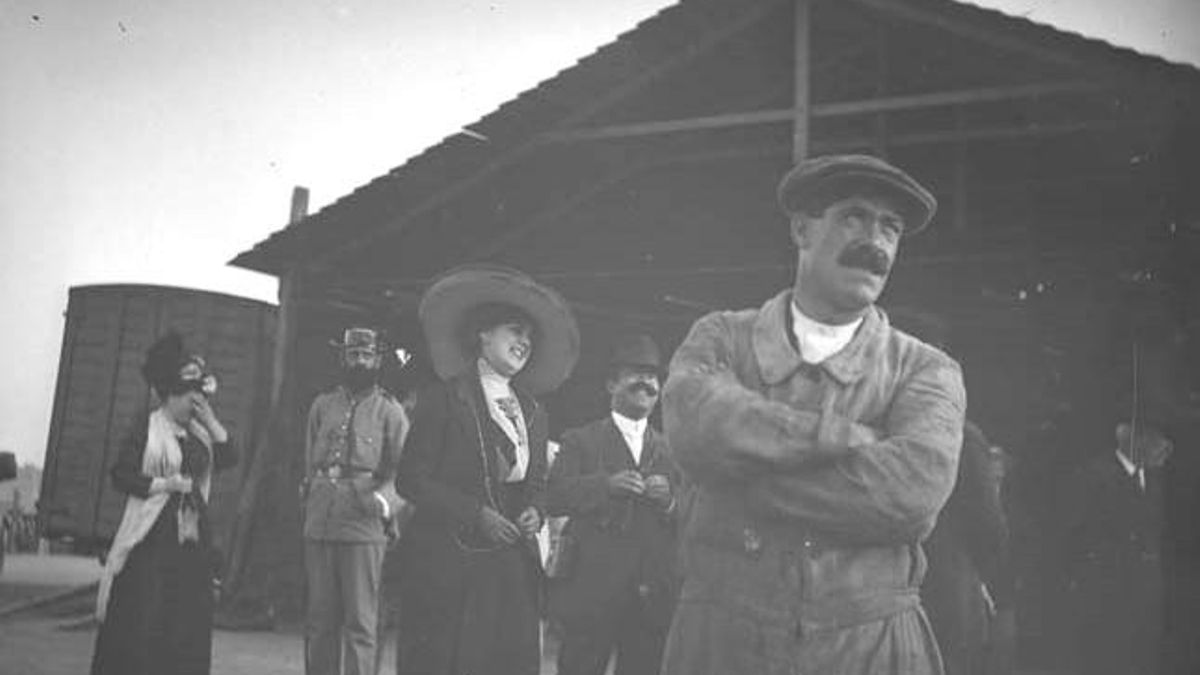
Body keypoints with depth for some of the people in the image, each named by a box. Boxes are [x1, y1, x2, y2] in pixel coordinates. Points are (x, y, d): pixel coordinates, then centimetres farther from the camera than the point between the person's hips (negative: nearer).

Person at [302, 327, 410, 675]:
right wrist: (311, 498, 10)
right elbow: (309, 461, 19)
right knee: (319, 621, 9)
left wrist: (385, 499, -21)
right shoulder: (322, 404, 15)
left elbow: (404, 468, -2)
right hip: (318, 524, 3)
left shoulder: (390, 410, 5)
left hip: (364, 526, -3)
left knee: (360, 623, -3)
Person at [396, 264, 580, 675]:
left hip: (512, 565, 5)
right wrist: (476, 514, -13)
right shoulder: (446, 397, -2)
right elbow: (412, 478, -6)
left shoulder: (533, 413, 15)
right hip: (448, 561, -5)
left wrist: (534, 511, -2)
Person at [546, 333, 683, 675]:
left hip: (652, 593, 3)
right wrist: (606, 484, -18)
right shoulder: (581, 440, 9)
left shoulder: (668, 450, 17)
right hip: (593, 589, -3)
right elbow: (555, 498, -4)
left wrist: (670, 499, -10)